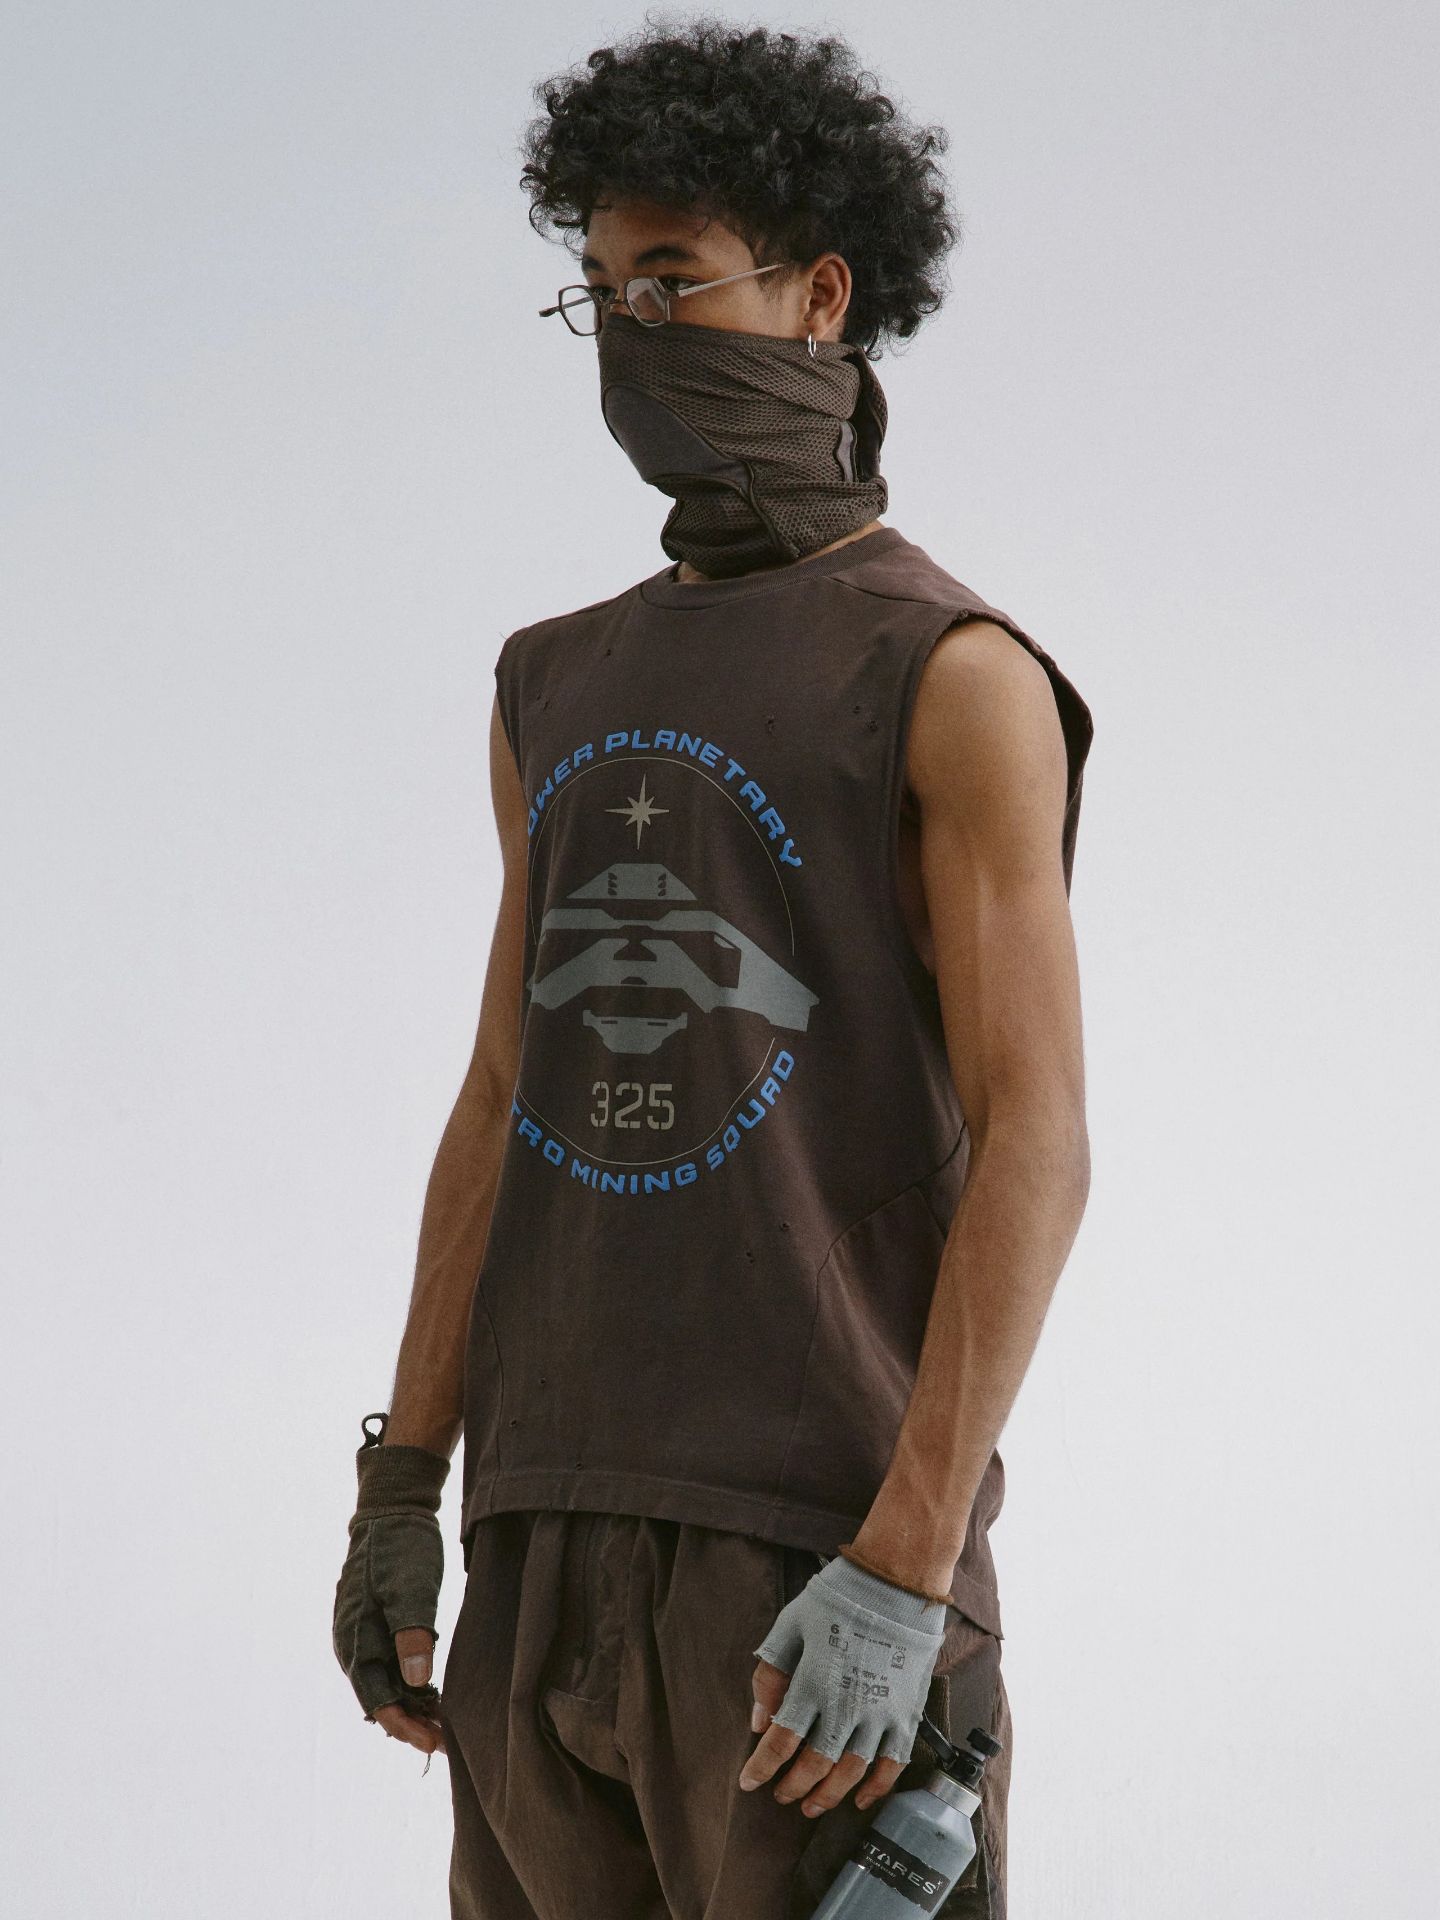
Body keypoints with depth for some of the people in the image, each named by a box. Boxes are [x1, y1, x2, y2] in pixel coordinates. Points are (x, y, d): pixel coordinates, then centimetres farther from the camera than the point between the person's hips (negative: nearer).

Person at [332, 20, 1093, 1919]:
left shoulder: (956, 676, -2)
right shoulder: (562, 689, 19)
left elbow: (1035, 1146, -10)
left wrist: (907, 1573, -19)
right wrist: (401, 1493, 12)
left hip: (828, 1540, -6)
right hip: (553, 1544, 6)